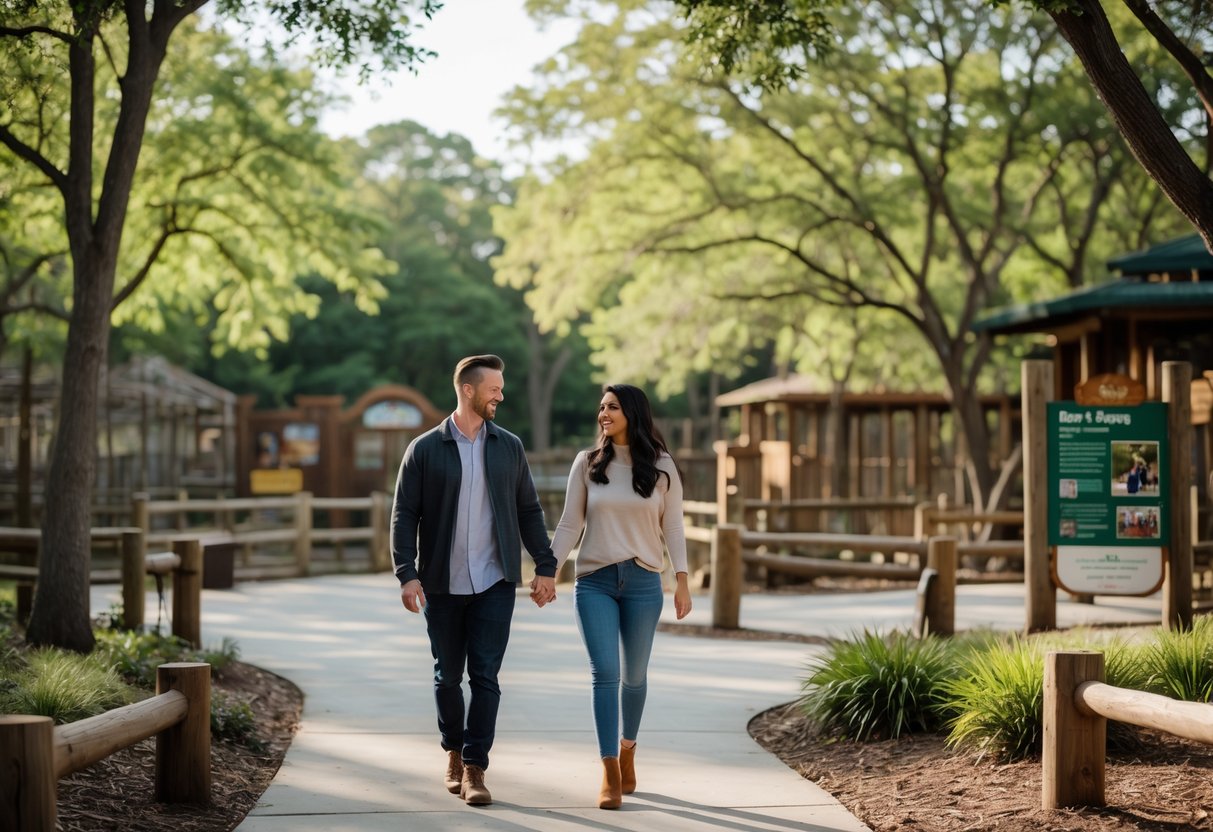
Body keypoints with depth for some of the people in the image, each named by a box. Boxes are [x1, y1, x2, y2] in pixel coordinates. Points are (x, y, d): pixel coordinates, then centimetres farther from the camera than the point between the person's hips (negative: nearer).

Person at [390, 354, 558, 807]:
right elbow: (404, 515, -3)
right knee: (448, 675, 10)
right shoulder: (425, 449, -2)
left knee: (485, 676, -6)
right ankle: (454, 753, 30)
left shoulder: (509, 447, 6)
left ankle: (474, 770, -3)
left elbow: (529, 510, 10)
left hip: (495, 582, 1)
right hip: (442, 584, -1)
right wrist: (406, 573, -13)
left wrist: (545, 566, 4)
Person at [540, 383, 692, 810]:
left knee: (634, 675, 10)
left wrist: (682, 581, -3)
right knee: (604, 673, -9)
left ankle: (627, 748, 34)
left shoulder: (661, 467, 2)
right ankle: (610, 773, -6)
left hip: (642, 582, 0)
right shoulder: (587, 463, 3)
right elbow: (569, 525, 4)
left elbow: (672, 527, 3)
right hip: (594, 581, 0)